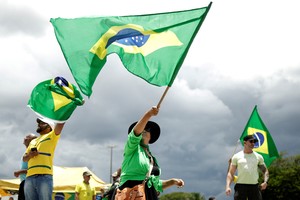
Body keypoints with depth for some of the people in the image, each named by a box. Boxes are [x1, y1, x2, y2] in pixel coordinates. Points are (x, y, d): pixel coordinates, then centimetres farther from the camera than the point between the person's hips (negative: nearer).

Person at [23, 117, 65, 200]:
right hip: (29, 177, 6)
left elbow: (60, 122, -4)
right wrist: (29, 155, 3)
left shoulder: (51, 136, 10)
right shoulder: (32, 141, 28)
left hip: (44, 177, -6)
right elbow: (24, 158, 25)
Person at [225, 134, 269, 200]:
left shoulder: (258, 157, 14)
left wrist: (265, 182, -3)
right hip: (240, 186, -2)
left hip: (254, 186, 2)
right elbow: (231, 173, 7)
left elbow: (265, 170, 18)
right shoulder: (237, 156, 9)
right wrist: (228, 186, -8)